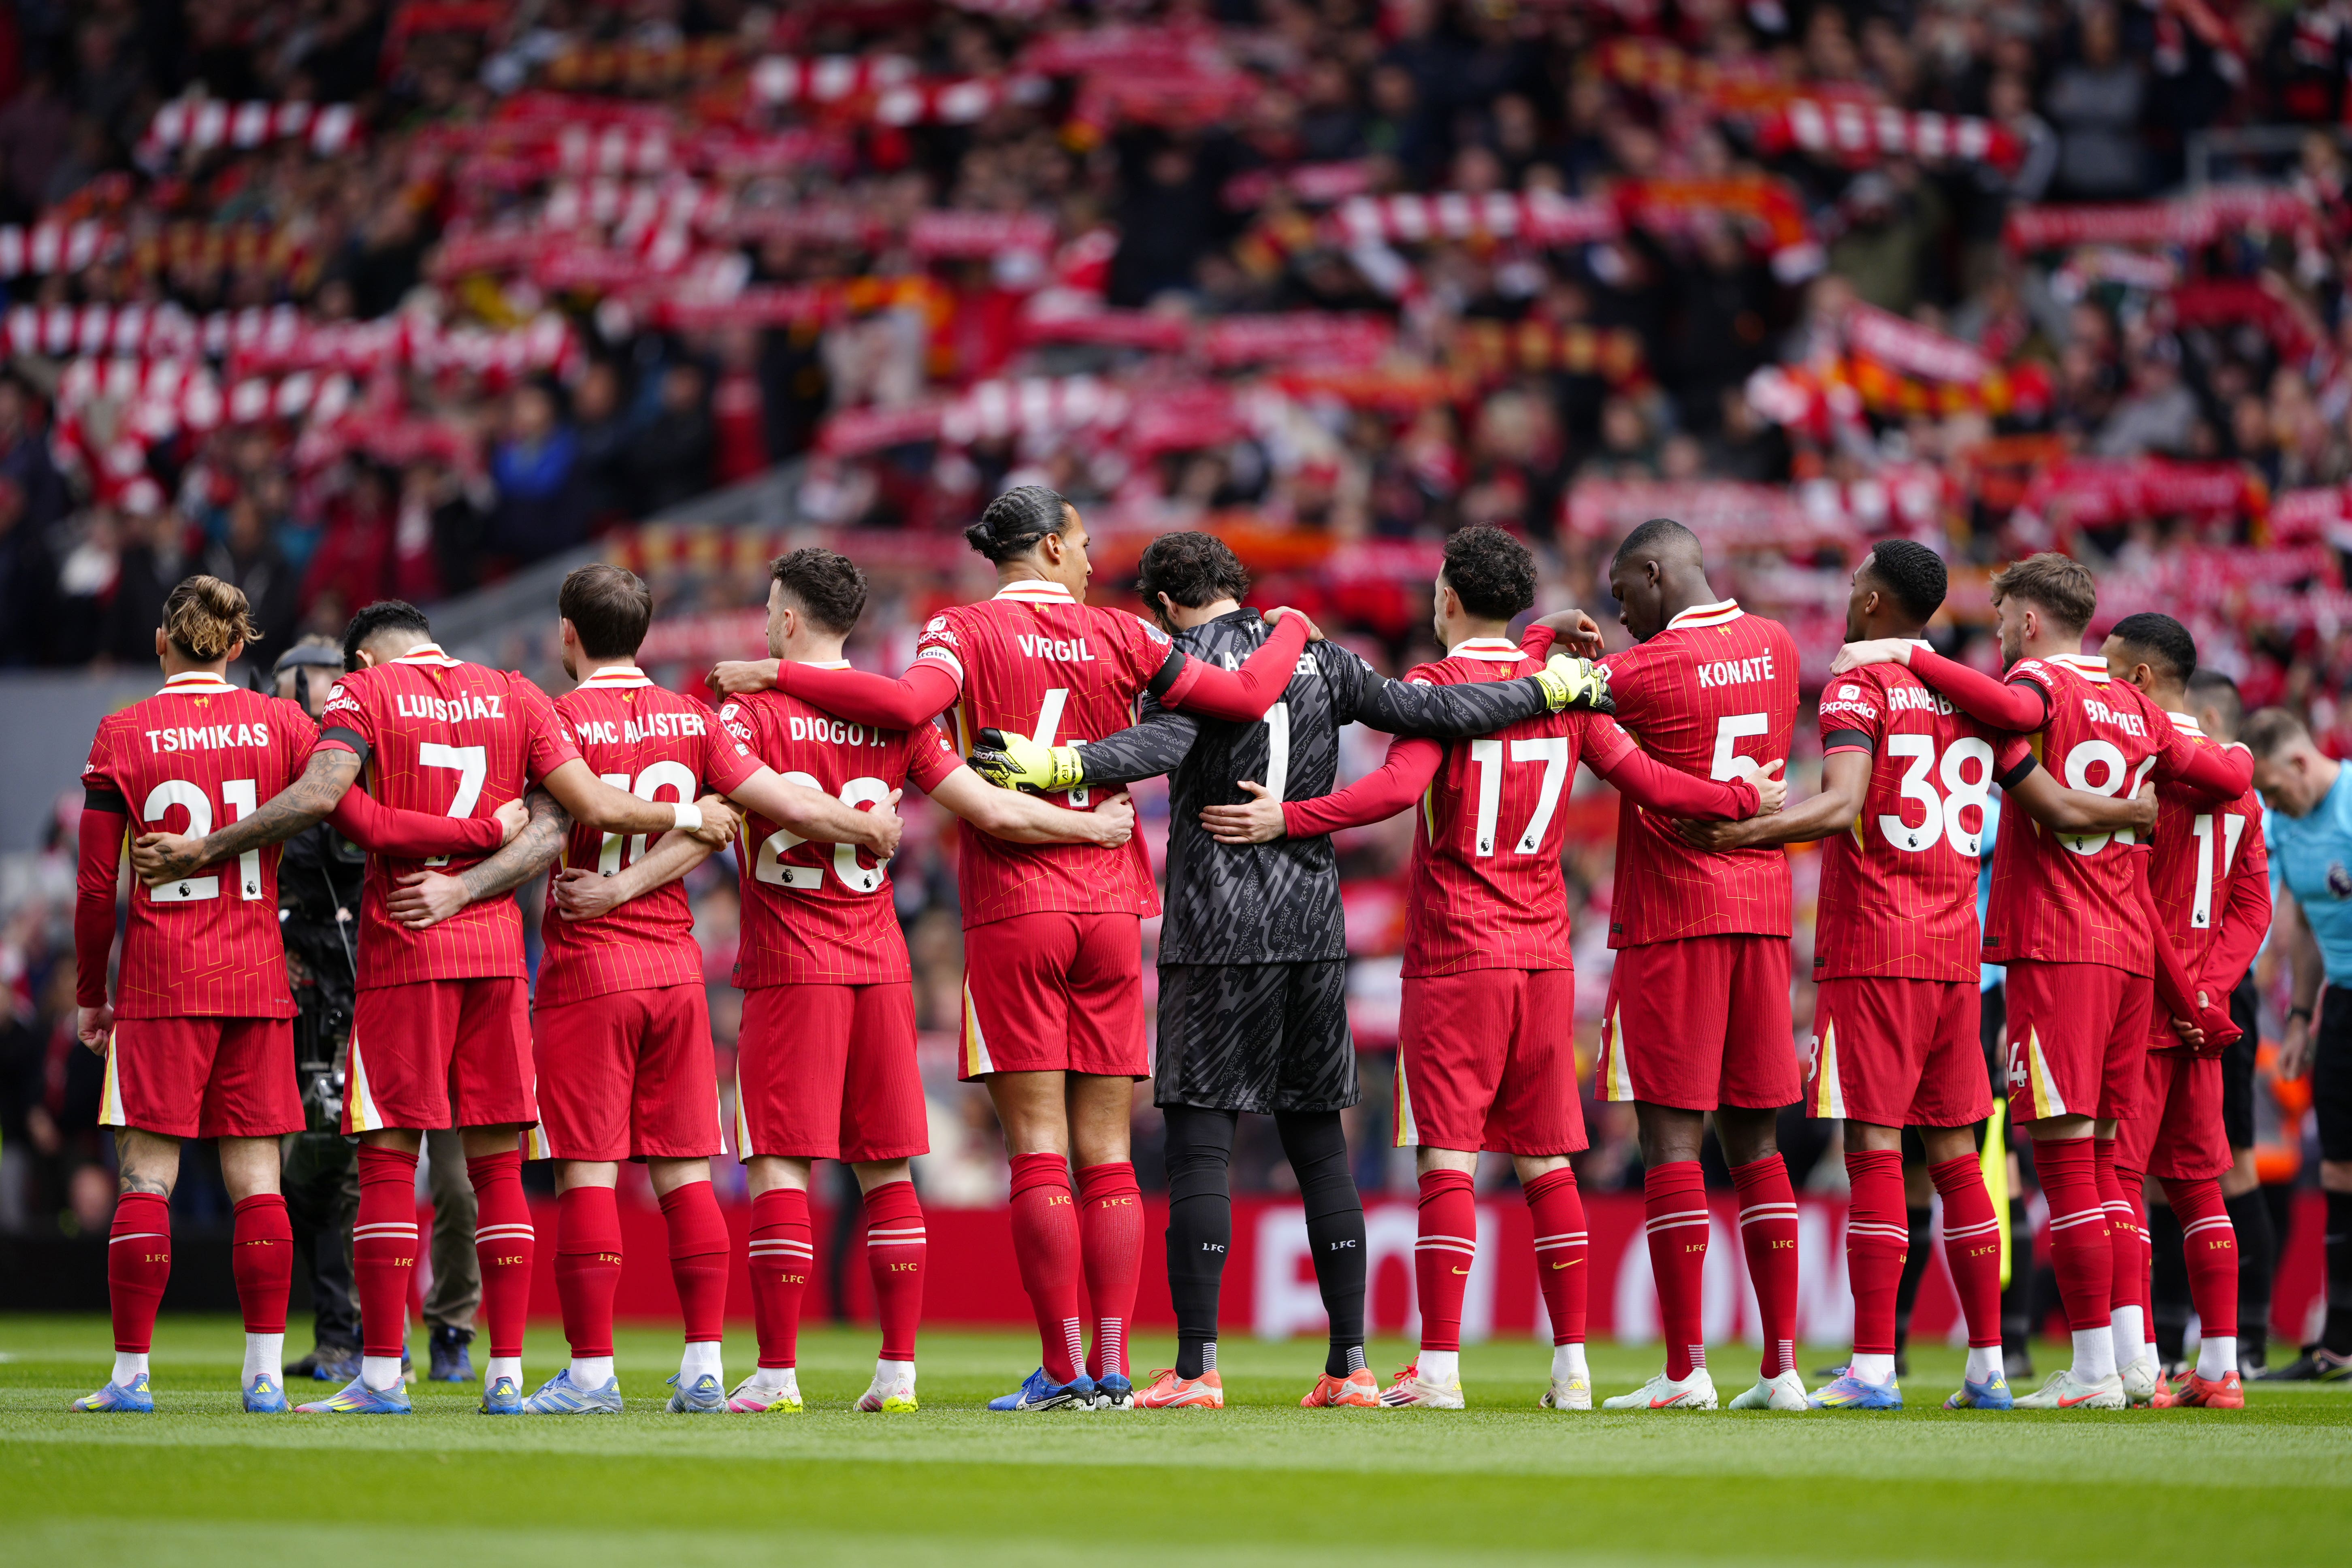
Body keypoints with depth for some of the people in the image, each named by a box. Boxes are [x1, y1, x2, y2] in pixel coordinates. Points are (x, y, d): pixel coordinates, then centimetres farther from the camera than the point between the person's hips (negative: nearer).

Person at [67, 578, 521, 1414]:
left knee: (147, 1178, 0)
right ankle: (265, 1372, 1)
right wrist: (489, 831, 2)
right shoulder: (280, 725, 2)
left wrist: (91, 993, 9)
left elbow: (96, 885, -2)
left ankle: (131, 1371, -2)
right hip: (257, 981, 2)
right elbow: (366, 823, -5)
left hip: (160, 979, -2)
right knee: (256, 1178, 4)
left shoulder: (123, 734, -2)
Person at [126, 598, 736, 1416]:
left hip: (401, 949, -3)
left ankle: (381, 1373, -6)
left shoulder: (365, 692, 0)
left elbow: (319, 795, -15)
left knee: (388, 1158, -2)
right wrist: (686, 818, 19)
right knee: (497, 1164, 6)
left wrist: (201, 849, -10)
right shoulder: (517, 697, 10)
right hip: (497, 947, 3)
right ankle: (506, 1372, 3)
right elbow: (590, 806, 3)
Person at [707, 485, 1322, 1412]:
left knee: (1039, 1150, -4)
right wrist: (1290, 629, 28)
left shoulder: (966, 631, -1)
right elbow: (1246, 698, 8)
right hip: (1110, 911, 3)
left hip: (1013, 909, -3)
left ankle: (1063, 1371, -9)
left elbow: (906, 704, -21)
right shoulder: (1120, 638, 7)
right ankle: (1112, 1369, 0)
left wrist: (775, 676, -14)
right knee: (1105, 1153, 5)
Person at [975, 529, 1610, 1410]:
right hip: (1313, 925, 5)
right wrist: (1551, 691, 22)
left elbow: (1161, 745, -23)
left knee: (1199, 1145, -5)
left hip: (1216, 932, -5)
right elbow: (1426, 712, 10)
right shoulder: (1318, 662, 12)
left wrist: (1058, 766, -37)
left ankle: (1196, 1366, -11)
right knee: (1319, 1147, 10)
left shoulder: (1190, 660, -3)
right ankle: (1350, 1363, 8)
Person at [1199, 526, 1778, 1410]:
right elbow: (1647, 782, 8)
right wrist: (1746, 799, 23)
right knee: (1546, 1161, 9)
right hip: (1544, 954, 5)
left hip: (1454, 956, -5)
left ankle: (1439, 1364, -10)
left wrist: (1287, 820, -25)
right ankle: (1571, 1363, 8)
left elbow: (1400, 785, -21)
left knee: (1447, 1158, -6)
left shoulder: (1437, 685, -5)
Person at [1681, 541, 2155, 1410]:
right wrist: (2145, 813, 33)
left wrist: (1741, 832, -33)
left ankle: (1873, 1365, -12)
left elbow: (1841, 806, -21)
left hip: (1871, 951, -6)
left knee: (1874, 1148, -8)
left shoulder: (1858, 691, -5)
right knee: (1955, 1157, 10)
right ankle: (1986, 1364, 10)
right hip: (1955, 955, 6)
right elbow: (2058, 807, 17)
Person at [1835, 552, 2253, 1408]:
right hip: (2131, 951, 7)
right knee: (2101, 1158, 12)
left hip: (2056, 949, -7)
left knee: (2065, 1153, -7)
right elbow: (2227, 779, 21)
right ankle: (2132, 1355, 6)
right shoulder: (2135, 709, 16)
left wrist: (1909, 656, -21)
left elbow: (2014, 707, -29)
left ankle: (2093, 1368, -9)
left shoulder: (2042, 684, -5)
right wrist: (2235, 760, 43)